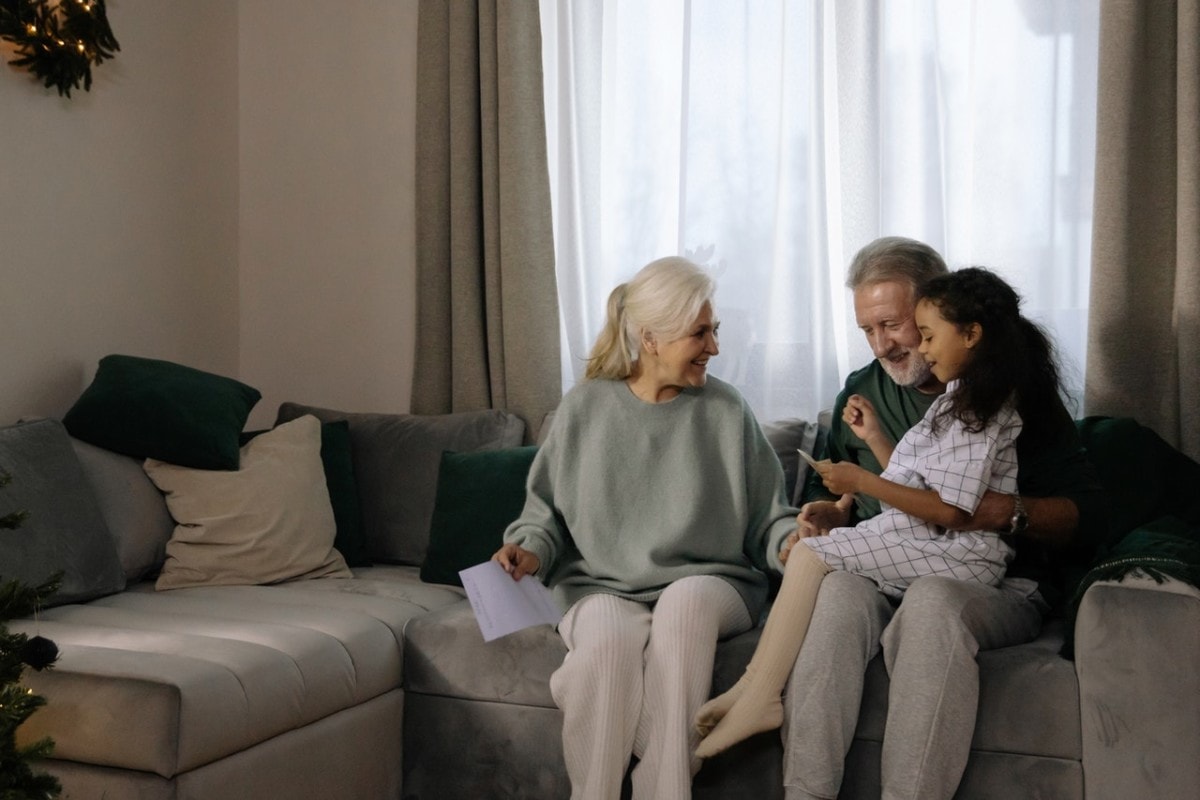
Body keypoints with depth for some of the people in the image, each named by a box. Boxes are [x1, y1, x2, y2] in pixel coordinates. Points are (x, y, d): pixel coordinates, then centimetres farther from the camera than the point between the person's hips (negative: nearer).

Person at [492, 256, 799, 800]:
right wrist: (531, 551, -6)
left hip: (709, 583, 0)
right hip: (603, 586, 0)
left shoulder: (725, 411, 5)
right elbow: (547, 510, 13)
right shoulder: (584, 409, 5)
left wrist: (794, 536, -15)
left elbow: (767, 516, 6)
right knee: (609, 637, -36)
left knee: (686, 599, -37)